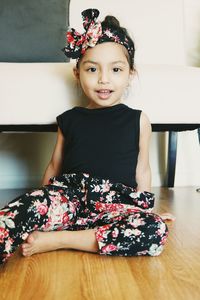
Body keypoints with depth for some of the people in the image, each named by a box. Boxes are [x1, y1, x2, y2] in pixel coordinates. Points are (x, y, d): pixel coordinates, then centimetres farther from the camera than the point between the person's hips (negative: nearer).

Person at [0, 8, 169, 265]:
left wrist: (142, 210, 6)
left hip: (115, 203, 1)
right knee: (30, 204, -32)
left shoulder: (138, 120, 9)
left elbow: (142, 171, 12)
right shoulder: (69, 119, 13)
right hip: (68, 194, 0)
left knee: (156, 231, -30)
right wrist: (43, 201, 15)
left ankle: (57, 239, -24)